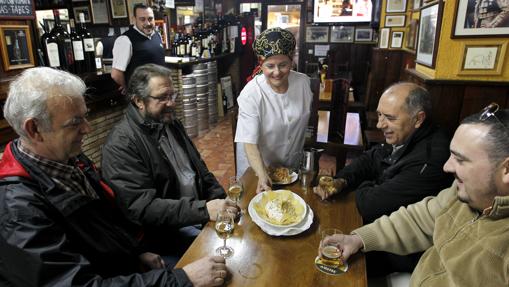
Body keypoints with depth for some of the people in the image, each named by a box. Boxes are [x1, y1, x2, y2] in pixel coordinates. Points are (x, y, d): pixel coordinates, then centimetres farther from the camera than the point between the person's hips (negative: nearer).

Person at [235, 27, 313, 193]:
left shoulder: (303, 82, -13)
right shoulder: (250, 95, -27)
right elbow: (249, 142, -29)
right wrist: (262, 175, -43)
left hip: (294, 164, 4)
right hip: (258, 166, -4)